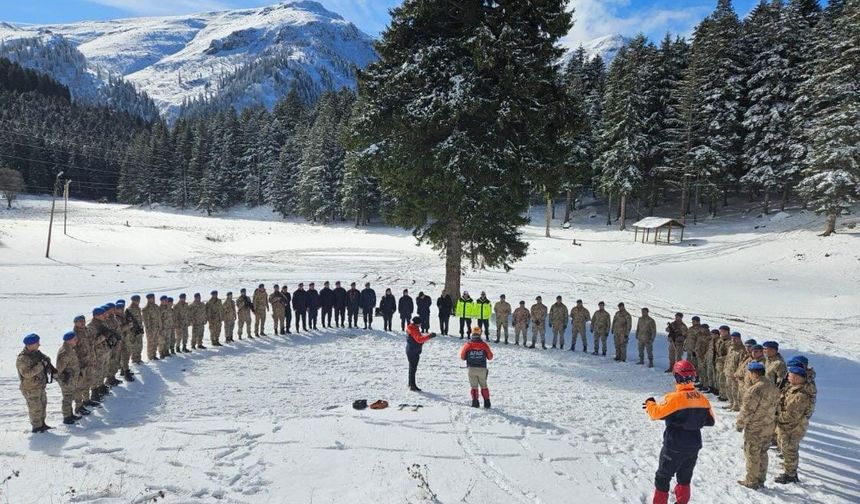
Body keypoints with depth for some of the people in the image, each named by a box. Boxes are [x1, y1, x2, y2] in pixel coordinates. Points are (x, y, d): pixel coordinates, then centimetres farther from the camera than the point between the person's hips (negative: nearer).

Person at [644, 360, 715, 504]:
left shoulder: (675, 398, -23)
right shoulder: (702, 399, -3)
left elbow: (657, 413, -19)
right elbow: (710, 421, 6)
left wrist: (650, 403, 0)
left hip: (674, 447, -6)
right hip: (694, 446, 6)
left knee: (662, 478, 9)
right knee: (685, 478, 22)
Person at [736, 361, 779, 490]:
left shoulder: (754, 390, -27)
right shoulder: (773, 387, 1)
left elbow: (746, 411, -21)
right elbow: (776, 405, 12)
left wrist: (739, 424, -7)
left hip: (755, 429, -8)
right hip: (769, 427, 8)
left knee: (752, 455, 7)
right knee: (763, 454, 19)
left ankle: (752, 481, 18)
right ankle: (761, 480, 30)